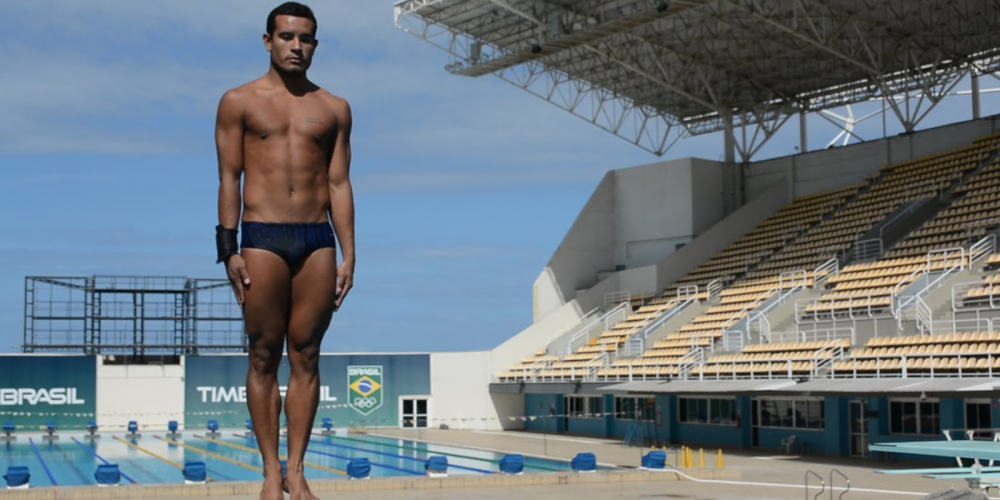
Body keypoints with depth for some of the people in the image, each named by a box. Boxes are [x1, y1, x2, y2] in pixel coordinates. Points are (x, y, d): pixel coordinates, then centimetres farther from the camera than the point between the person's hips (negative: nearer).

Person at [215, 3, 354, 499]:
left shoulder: (334, 108, 12)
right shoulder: (239, 101, 7)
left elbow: (339, 184, 10)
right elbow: (229, 178, 3)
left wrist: (348, 256, 4)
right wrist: (229, 249, -5)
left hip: (317, 240, 2)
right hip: (262, 239, -2)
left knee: (306, 356, 2)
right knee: (264, 357, 1)